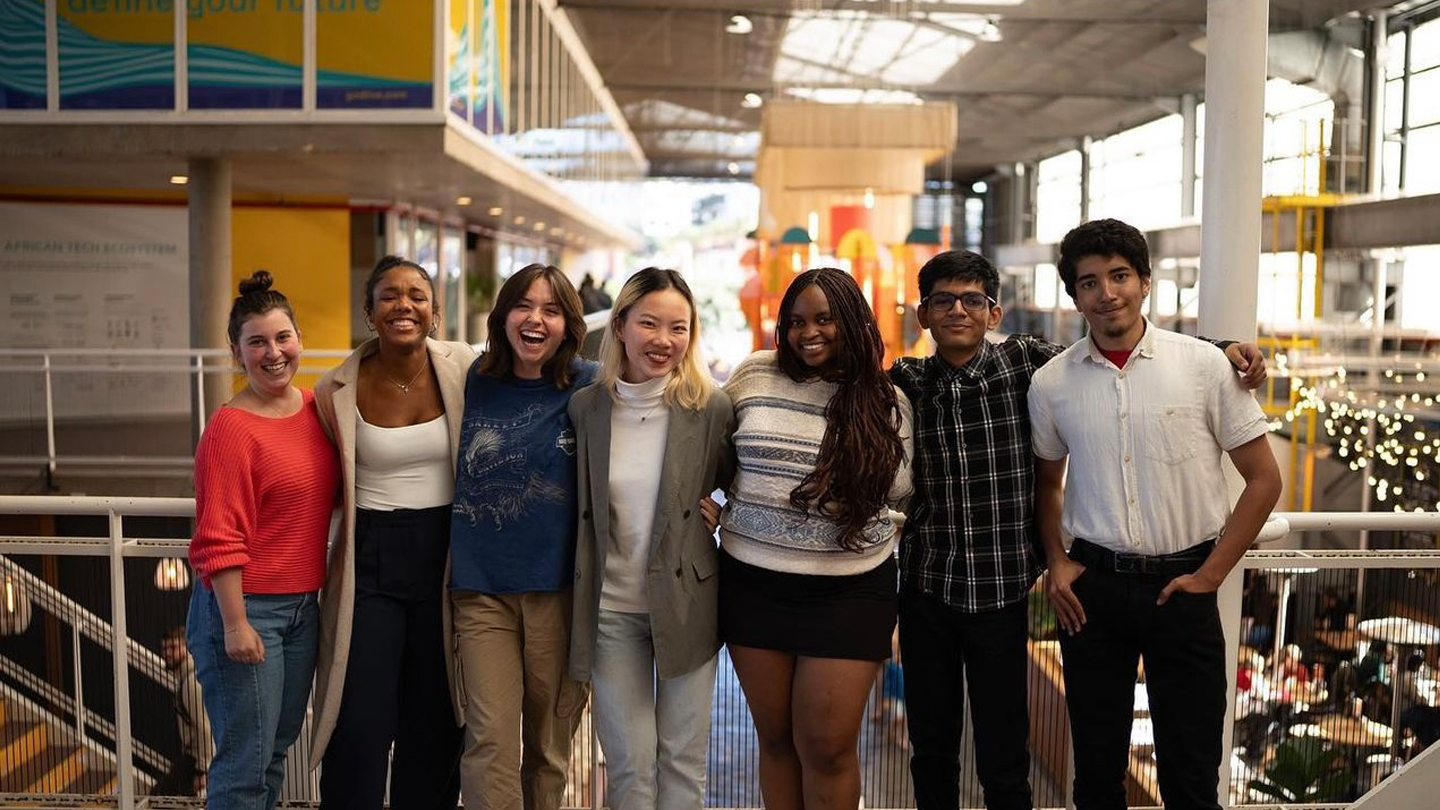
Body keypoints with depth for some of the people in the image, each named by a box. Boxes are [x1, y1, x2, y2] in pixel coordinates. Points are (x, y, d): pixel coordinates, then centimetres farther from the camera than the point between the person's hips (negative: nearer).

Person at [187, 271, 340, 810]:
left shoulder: (315, 407, 5)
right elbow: (220, 539, -17)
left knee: (278, 749, 17)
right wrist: (235, 623, -18)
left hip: (302, 604, 7)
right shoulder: (231, 428, -15)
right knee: (246, 764, 0)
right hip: (245, 605, -7)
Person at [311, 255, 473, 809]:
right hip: (370, 561, -1)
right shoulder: (338, 390, -5)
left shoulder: (464, 369, -6)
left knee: (435, 721, 12)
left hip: (445, 556, 1)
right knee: (360, 728, -2)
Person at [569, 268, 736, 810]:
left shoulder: (711, 407, -9)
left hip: (686, 606, -1)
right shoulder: (586, 406, -2)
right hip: (611, 609, 1)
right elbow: (583, 509, 8)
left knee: (683, 760, 10)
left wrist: (716, 515, -8)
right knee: (629, 766, 9)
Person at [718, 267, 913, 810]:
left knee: (827, 745, 1)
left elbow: (899, 489, 12)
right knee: (775, 736, 13)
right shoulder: (754, 376, 0)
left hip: (848, 590, -1)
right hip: (754, 581, 2)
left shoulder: (885, 399, 0)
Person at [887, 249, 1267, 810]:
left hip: (1000, 593, -1)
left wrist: (1222, 348, -7)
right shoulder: (904, 382, 0)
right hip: (925, 591, 2)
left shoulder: (1026, 363, -5)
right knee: (931, 751, 15)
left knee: (1003, 763, 9)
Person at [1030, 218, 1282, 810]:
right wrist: (1056, 563, 3)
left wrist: (1210, 575, -4)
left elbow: (1263, 479, 0)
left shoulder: (1205, 366, -5)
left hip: (1182, 587, -1)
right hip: (1093, 587, 2)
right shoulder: (1050, 383, 1)